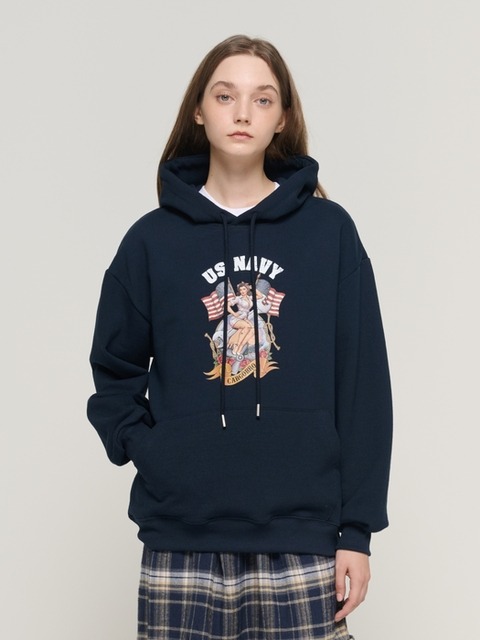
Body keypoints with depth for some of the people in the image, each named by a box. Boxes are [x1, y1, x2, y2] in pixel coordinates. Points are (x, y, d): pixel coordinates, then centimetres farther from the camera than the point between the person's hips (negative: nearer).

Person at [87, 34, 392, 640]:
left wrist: (357, 529, -1)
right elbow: (115, 374, 14)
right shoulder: (153, 239, 6)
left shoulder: (329, 232, 3)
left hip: (302, 540, 0)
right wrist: (143, 448, -4)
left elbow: (363, 386, 2)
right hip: (181, 545, 1)